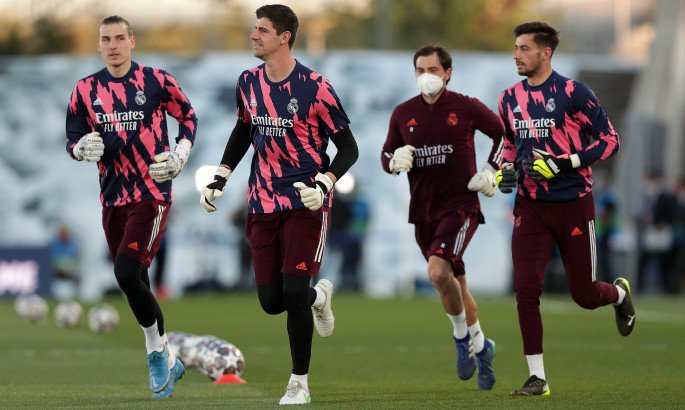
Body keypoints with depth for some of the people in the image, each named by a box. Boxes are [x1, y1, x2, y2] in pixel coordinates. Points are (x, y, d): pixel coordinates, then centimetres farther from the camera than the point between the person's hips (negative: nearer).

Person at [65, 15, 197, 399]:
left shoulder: (157, 81, -4)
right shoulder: (86, 90, 5)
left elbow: (188, 116, 10)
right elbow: (73, 140, 10)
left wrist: (179, 155, -3)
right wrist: (84, 147, -12)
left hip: (153, 194, -5)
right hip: (113, 198, 5)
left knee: (128, 273, -20)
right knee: (135, 282, 10)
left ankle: (159, 351, -2)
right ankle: (167, 364, 25)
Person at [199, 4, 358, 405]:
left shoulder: (315, 87, -12)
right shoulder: (249, 83, 5)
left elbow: (348, 148, -7)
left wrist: (324, 184, -21)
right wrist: (220, 178, 17)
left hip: (306, 204, -5)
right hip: (263, 203, 5)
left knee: (294, 291, -14)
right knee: (271, 301, 1)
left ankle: (300, 383, 2)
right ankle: (320, 296, 36)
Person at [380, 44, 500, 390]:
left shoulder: (466, 108, -4)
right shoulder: (403, 114, 6)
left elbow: (503, 133, 9)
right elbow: (386, 156, 13)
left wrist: (491, 171, -1)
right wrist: (396, 160, -10)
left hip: (460, 206, -5)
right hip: (423, 212, 5)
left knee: (438, 271, -26)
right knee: (455, 284, 13)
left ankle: (463, 336, -4)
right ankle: (480, 346, 32)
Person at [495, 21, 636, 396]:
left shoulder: (573, 93, -11)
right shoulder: (511, 99, 6)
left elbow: (609, 140, -9)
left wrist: (564, 164, -20)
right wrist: (506, 168, 2)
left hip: (573, 204, -4)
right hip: (531, 206, 4)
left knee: (584, 295, 4)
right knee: (526, 289, -10)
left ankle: (620, 293, 42)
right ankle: (537, 377, -3)